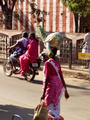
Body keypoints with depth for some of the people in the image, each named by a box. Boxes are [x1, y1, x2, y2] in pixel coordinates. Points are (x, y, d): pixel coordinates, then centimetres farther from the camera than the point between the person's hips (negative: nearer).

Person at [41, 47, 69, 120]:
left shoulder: (47, 63, -13)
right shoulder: (57, 64, 8)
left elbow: (47, 79, -18)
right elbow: (61, 78, 10)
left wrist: (44, 93, -18)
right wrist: (65, 91, 16)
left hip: (51, 87, -7)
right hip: (59, 86, 7)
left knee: (50, 110, -2)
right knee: (56, 108, 14)